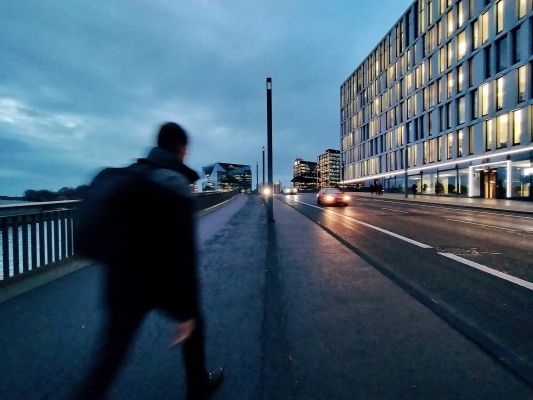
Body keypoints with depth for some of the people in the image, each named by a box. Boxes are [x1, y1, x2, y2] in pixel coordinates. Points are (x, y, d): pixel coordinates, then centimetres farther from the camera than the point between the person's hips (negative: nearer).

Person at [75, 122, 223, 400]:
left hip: (122, 283, 6)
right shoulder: (176, 185, -18)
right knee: (193, 323, 22)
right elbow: (184, 252, -24)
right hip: (161, 283, -5)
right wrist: (187, 310, -18)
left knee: (111, 353, 19)